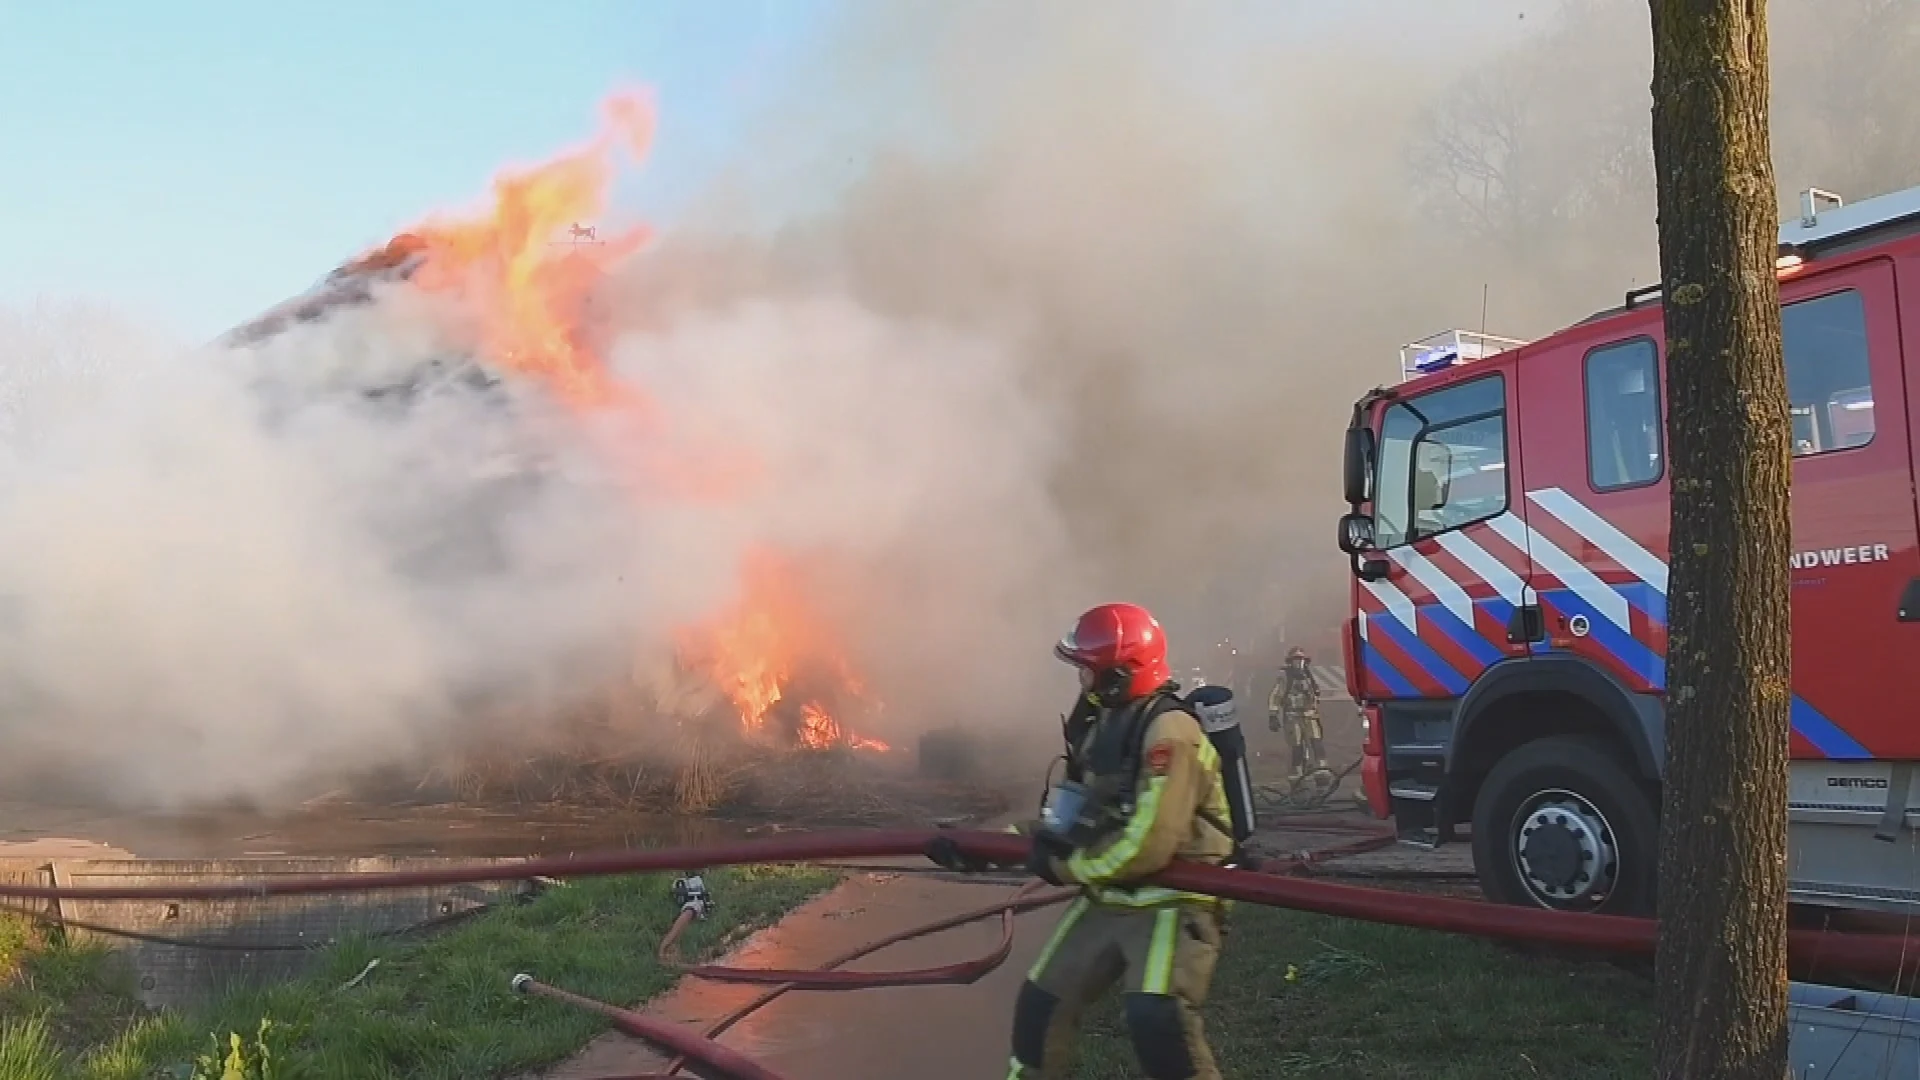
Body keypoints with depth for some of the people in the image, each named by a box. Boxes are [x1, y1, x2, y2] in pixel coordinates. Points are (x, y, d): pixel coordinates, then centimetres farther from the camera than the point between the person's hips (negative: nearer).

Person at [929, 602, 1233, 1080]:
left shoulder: (1168, 731, -22)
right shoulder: (1103, 726, 7)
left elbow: (1146, 846, -29)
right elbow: (1069, 815, 14)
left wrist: (1065, 868, -16)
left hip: (1172, 901, -9)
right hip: (1108, 899, 9)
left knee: (1156, 1017, -28)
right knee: (1042, 1002, 11)